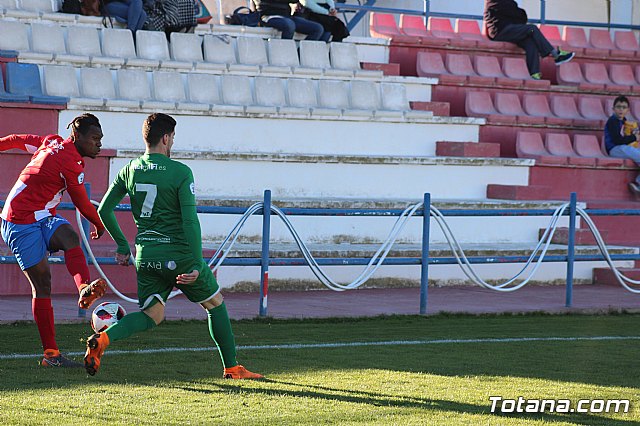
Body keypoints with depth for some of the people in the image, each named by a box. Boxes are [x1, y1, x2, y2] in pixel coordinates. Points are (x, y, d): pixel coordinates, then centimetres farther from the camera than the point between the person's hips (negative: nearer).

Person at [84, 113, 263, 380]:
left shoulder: (130, 170, 5)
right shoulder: (180, 172, -10)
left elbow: (104, 211, 10)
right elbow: (190, 221, -16)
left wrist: (122, 245, 21)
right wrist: (196, 265, -17)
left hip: (145, 255, 5)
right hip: (177, 254, -5)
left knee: (152, 315, 9)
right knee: (215, 305, 15)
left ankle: (102, 339, -18)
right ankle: (232, 368, 18)